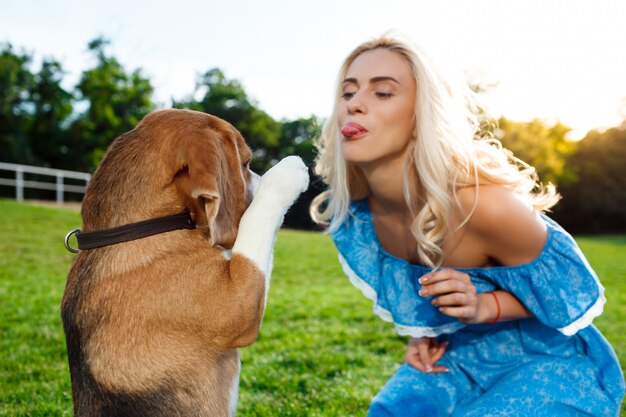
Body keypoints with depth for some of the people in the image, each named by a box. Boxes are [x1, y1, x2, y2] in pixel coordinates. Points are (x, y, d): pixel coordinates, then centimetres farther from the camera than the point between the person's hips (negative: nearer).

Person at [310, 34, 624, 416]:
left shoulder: (484, 203, -33)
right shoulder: (349, 209, -15)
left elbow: (576, 294, -15)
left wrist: (484, 306, -29)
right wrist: (420, 330, -4)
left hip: (549, 362, -4)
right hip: (458, 356, 5)